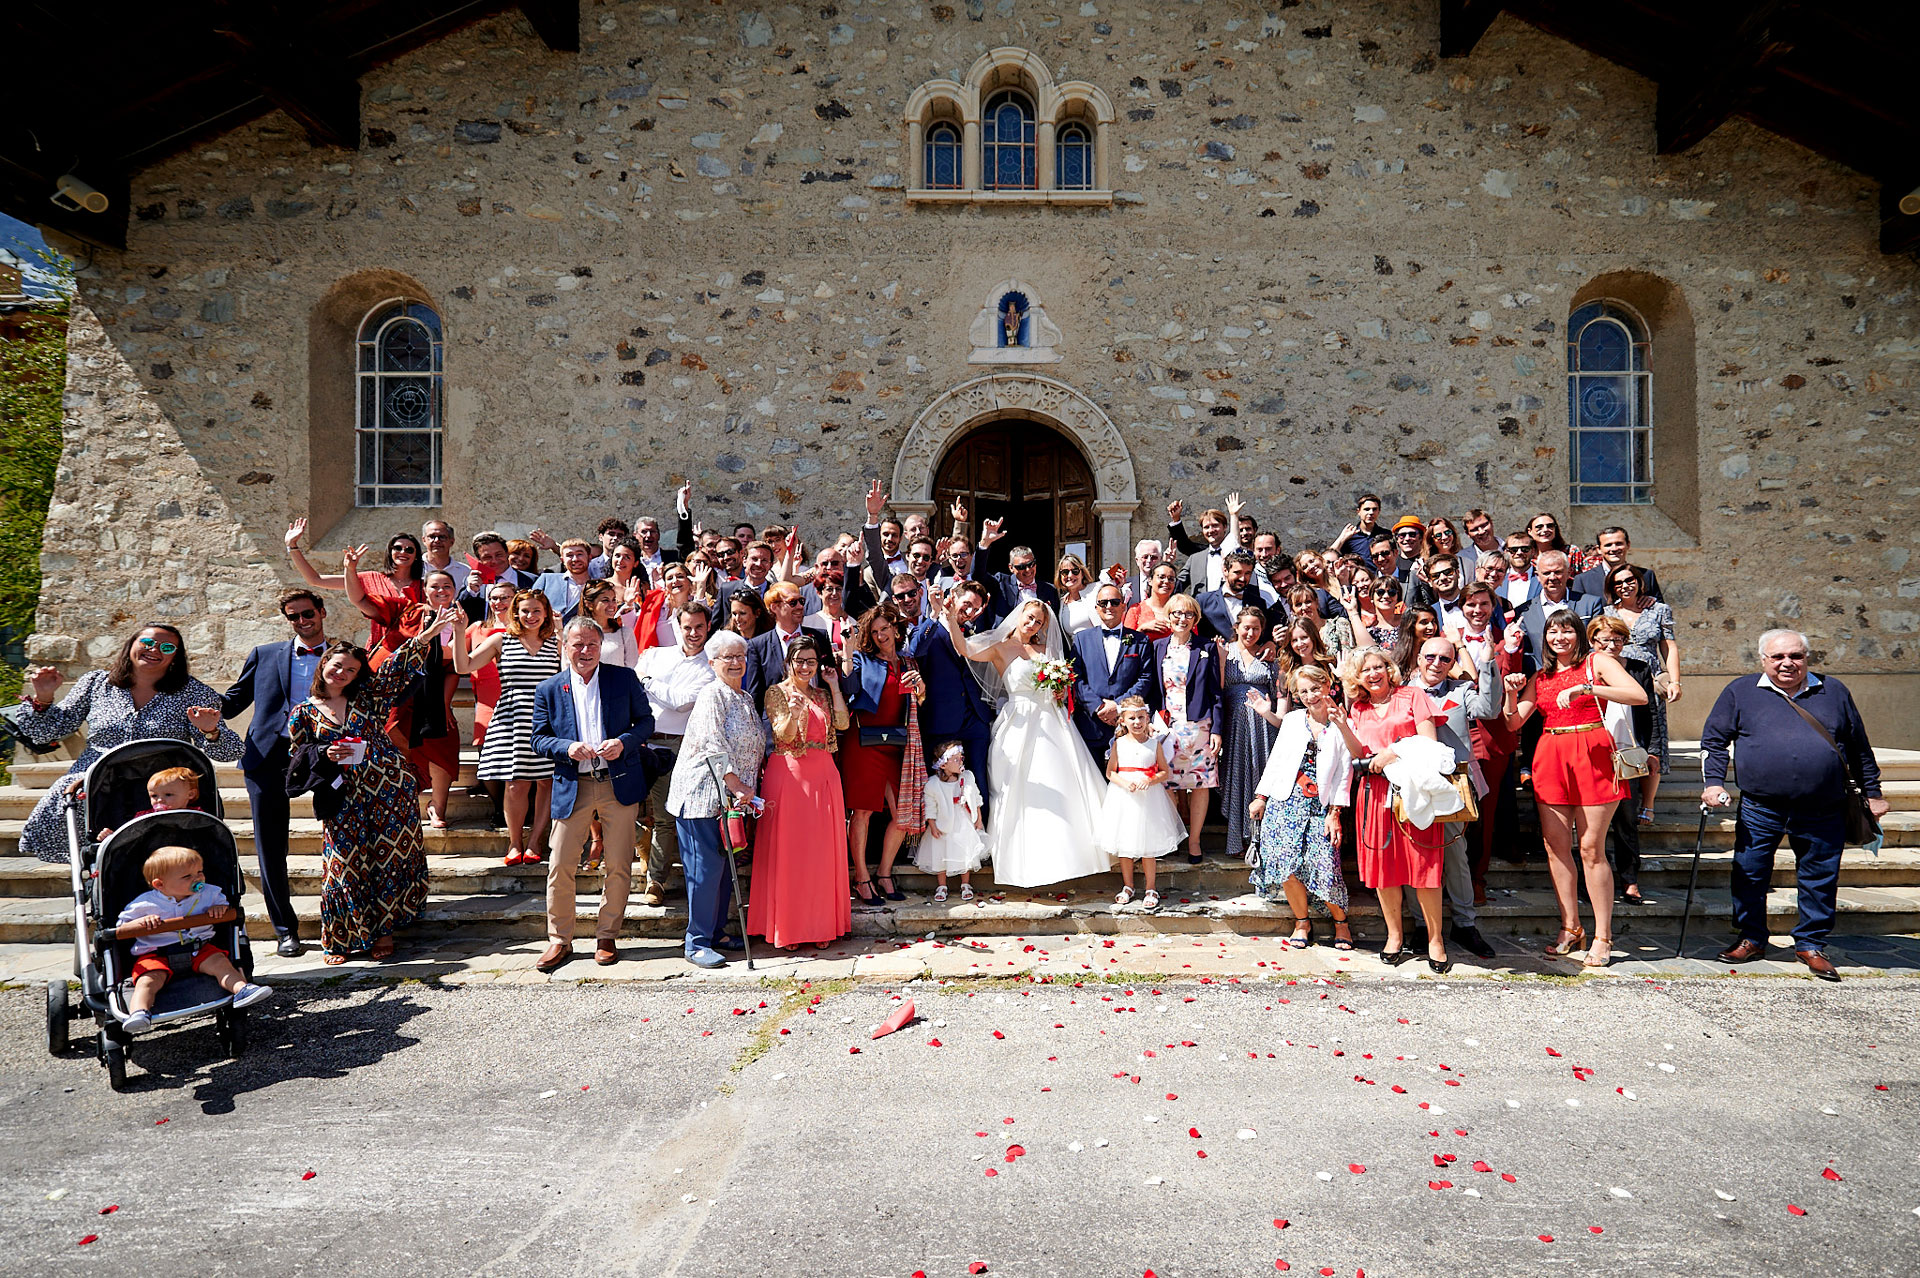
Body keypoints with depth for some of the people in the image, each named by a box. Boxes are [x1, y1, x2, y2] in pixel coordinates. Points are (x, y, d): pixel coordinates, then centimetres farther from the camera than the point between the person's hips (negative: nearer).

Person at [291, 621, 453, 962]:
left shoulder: (368, 696, 6)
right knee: (345, 864, 1)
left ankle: (383, 932, 16)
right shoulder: (303, 713, 8)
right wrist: (325, 755, -11)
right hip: (345, 799, 0)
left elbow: (397, 666, -4)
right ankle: (338, 940, 18)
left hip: (390, 790, 0)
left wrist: (429, 632, -15)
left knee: (390, 858, 2)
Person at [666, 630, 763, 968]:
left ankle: (716, 931, 22)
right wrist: (738, 786, -19)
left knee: (726, 865, 11)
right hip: (703, 793, -8)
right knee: (706, 867, -6)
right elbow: (715, 749, -18)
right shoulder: (711, 695, -10)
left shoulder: (746, 699, 17)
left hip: (731, 796, 8)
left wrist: (745, 789, 16)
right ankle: (697, 943, 1)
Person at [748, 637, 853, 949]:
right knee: (787, 848, -2)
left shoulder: (823, 694, 14)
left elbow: (842, 723, -2)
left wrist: (834, 686, 2)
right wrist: (793, 713, -30)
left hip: (823, 776, 4)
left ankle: (821, 925, 14)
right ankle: (785, 928, 7)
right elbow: (784, 735, -10)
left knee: (822, 849, 5)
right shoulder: (777, 693, 1)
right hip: (788, 775, -4)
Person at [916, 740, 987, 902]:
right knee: (941, 856, 4)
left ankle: (966, 885, 24)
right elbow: (930, 807, -7)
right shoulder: (932, 784, -16)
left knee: (966, 855, 6)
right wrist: (932, 826, -11)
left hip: (965, 825, 2)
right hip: (943, 827, -2)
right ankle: (941, 887, 21)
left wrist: (979, 819, 8)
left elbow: (976, 799, 8)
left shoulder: (968, 777, -5)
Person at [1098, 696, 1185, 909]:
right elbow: (1110, 772, 3)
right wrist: (1125, 783, -15)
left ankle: (1150, 890, 15)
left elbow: (1165, 772, 2)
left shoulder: (1155, 743, 0)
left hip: (1149, 797, -1)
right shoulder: (1119, 744, 2)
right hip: (1123, 797, 1)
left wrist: (1150, 780, -16)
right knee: (1124, 844, 8)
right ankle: (1128, 886, 24)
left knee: (1148, 845, 1)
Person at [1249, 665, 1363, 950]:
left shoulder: (1342, 726, 4)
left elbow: (1344, 774, 2)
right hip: (1285, 801, 2)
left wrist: (1335, 813, -4)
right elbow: (1275, 759, 13)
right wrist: (1261, 796, 10)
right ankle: (1302, 922, 15)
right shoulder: (1292, 720, 11)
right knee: (1286, 864, -8)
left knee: (1324, 868, -12)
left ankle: (1341, 921, 15)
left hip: (1320, 806, -2)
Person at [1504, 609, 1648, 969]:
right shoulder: (1539, 677, 17)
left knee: (1591, 848, -4)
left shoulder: (1598, 663, 4)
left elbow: (1639, 696, -12)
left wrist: (1585, 688, -20)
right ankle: (1570, 928, 15)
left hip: (1592, 756, -4)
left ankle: (1603, 936, 5)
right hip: (1550, 758, 5)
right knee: (1555, 846, 3)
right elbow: (1513, 722, 12)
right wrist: (1511, 692, -5)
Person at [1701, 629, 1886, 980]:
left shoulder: (1834, 692, 11)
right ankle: (1752, 939, 22)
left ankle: (1810, 945, 25)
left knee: (1820, 879, 8)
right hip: (1759, 810, -1)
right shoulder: (1740, 692, 4)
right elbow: (1714, 740, 6)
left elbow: (1859, 747, 17)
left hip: (1822, 813, 1)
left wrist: (1872, 793, 18)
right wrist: (1714, 782, -5)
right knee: (1749, 873, 5)